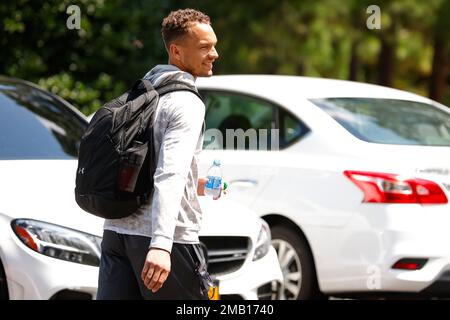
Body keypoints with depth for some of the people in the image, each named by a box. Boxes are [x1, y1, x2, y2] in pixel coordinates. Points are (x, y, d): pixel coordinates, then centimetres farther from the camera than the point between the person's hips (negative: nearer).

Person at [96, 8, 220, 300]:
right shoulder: (186, 103, -10)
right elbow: (170, 174, -24)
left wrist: (193, 185, 30)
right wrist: (161, 244, -34)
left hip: (118, 229, 8)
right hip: (163, 236, -8)